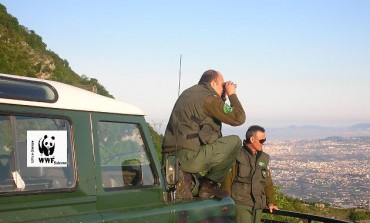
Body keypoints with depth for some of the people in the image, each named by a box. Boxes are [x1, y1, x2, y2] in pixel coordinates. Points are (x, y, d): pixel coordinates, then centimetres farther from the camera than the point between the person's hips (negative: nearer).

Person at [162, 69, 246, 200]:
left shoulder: (189, 92, 22)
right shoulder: (209, 98, -7)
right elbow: (239, 118, -7)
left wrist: (223, 97, 25)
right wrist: (232, 94, 6)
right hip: (189, 158, -9)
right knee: (235, 142, 1)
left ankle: (186, 176, 9)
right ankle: (208, 184, 2)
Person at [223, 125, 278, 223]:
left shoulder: (263, 158, 13)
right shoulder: (237, 156, -7)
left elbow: (268, 182, 19)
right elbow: (227, 180, -8)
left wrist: (270, 202, 12)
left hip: (258, 206, 6)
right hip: (241, 204, -6)